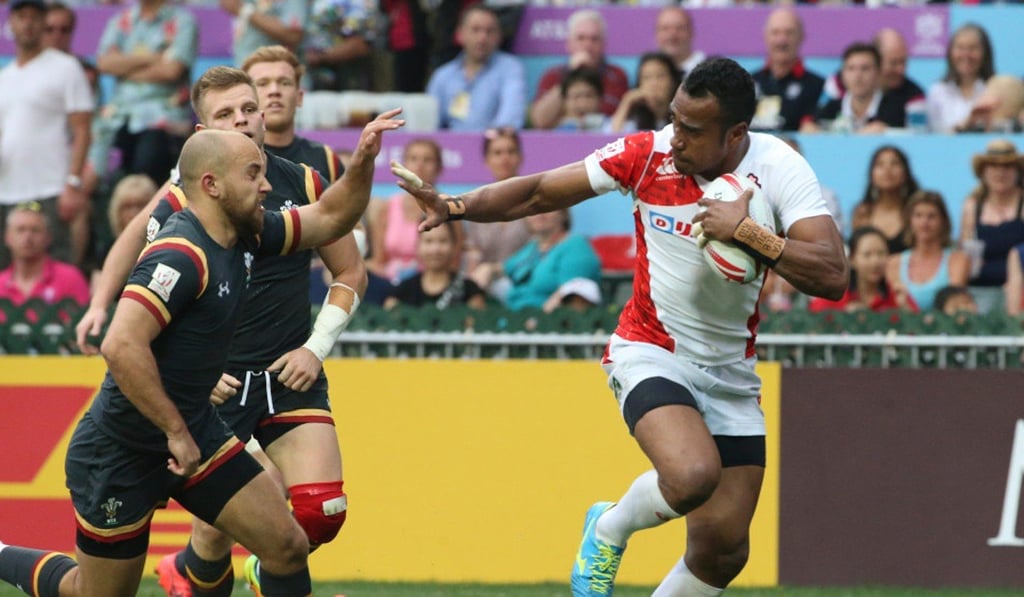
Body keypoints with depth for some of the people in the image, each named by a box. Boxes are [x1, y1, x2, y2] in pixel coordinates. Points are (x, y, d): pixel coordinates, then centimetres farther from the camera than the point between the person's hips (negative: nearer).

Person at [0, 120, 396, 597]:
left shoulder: (242, 236, 1)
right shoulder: (181, 256, -27)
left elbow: (331, 218, 15)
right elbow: (121, 347, -37)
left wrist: (364, 160, -3)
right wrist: (175, 430, -30)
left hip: (194, 431, 8)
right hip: (121, 451, -8)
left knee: (287, 547, -4)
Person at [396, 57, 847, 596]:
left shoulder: (780, 170, -13)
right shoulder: (648, 153, -12)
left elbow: (831, 276, -22)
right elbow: (538, 193, -3)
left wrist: (749, 234, -31)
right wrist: (458, 205, -18)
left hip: (731, 371, 2)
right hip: (650, 352, -2)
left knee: (723, 549, -2)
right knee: (692, 476, -31)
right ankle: (609, 529, 3)